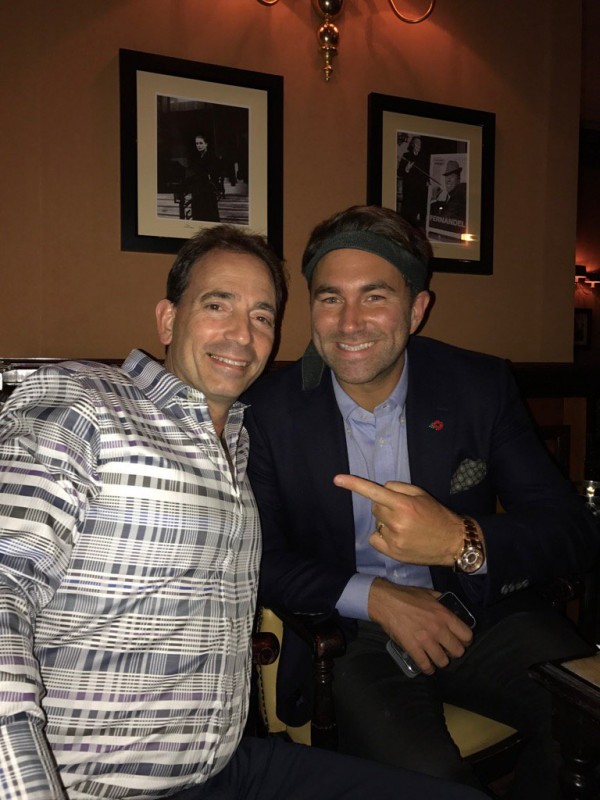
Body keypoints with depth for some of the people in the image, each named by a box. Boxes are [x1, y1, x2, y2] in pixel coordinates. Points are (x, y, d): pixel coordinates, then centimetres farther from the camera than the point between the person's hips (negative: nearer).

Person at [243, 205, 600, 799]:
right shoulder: (271, 409, -6)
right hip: (349, 636, -1)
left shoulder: (481, 386, -4)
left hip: (484, 618, 2)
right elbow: (258, 559, -2)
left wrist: (464, 542, -26)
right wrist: (373, 595, -17)